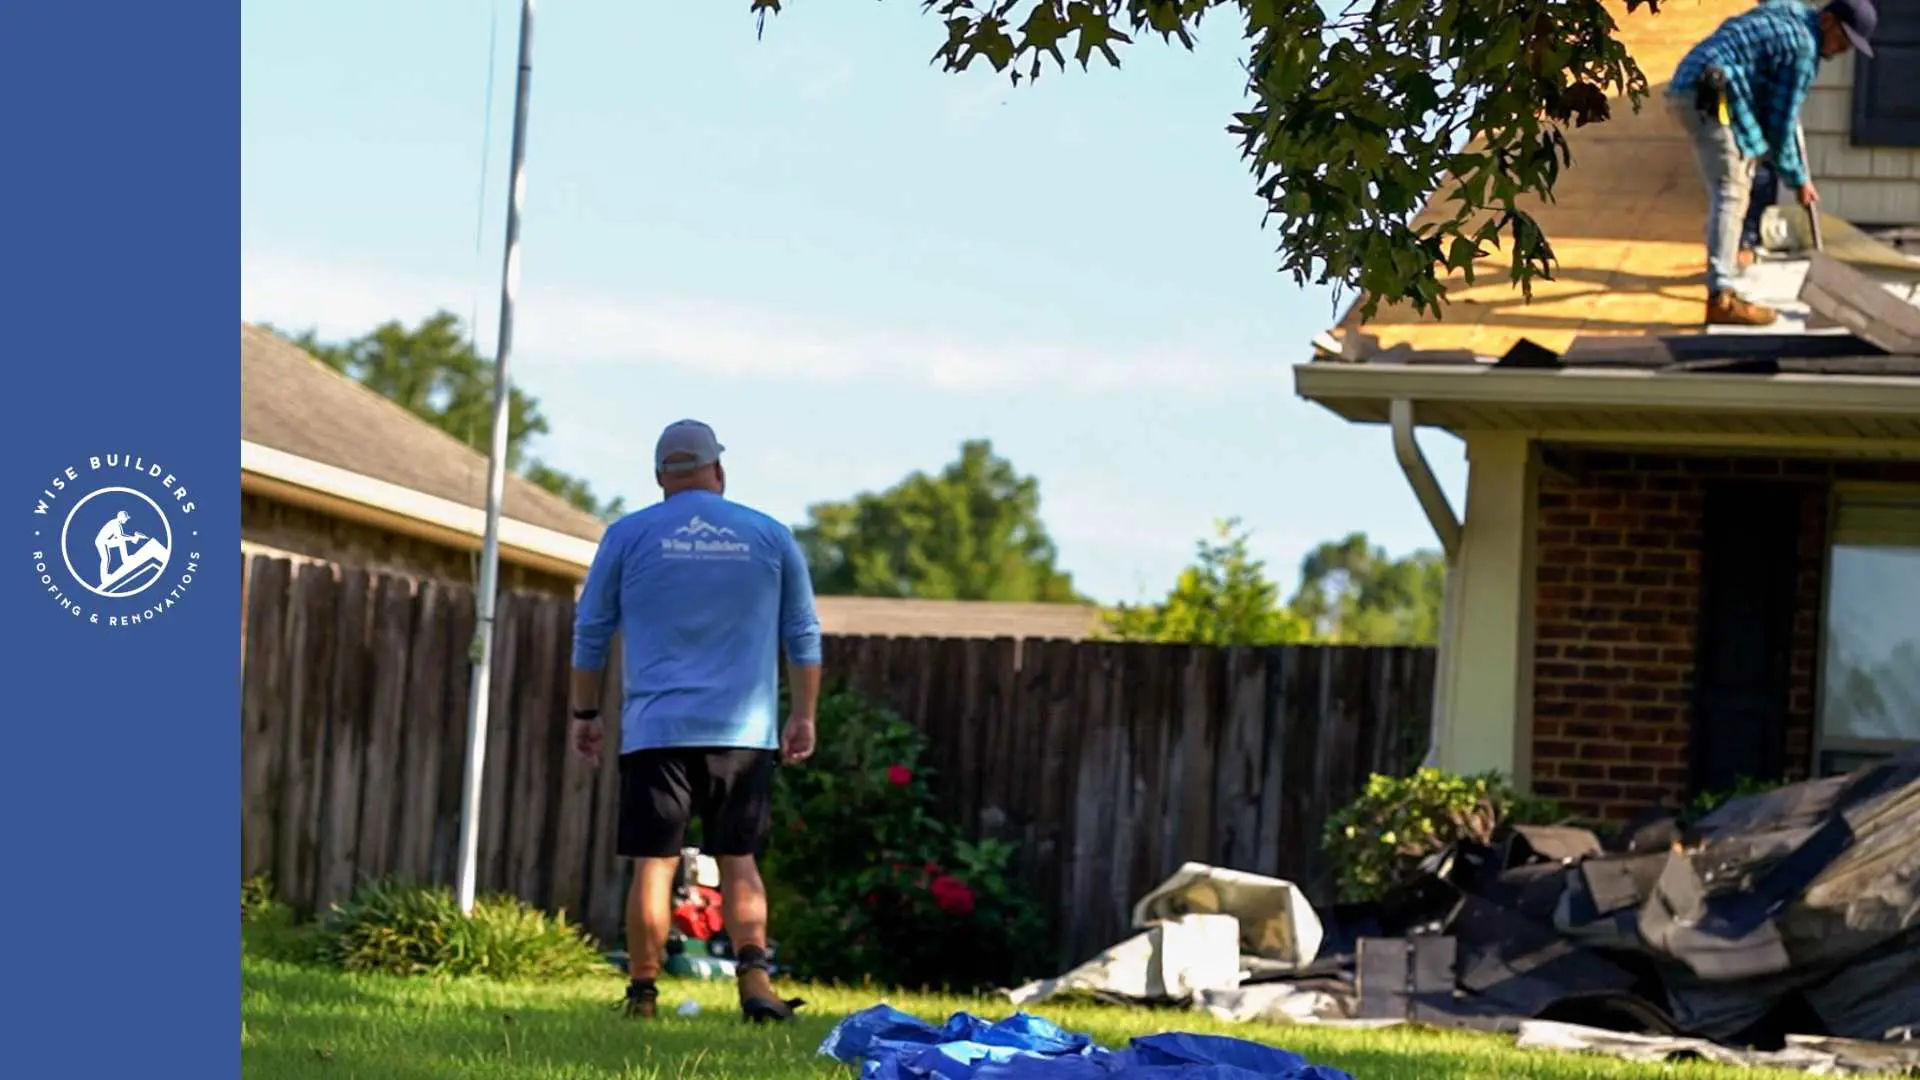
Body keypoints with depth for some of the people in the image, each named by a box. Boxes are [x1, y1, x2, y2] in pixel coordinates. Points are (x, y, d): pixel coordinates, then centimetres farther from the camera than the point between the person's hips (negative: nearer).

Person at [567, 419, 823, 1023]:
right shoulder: (771, 537, 8)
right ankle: (754, 975, -12)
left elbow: (591, 632, 10)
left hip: (657, 730, -1)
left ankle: (643, 992, 2)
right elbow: (804, 637, 12)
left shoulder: (628, 536, 5)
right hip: (746, 731, 1)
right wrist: (803, 717, 20)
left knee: (654, 864, 2)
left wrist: (584, 714, 19)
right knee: (739, 862, 6)